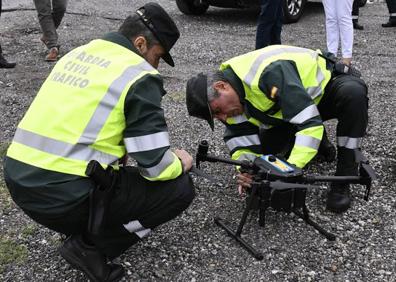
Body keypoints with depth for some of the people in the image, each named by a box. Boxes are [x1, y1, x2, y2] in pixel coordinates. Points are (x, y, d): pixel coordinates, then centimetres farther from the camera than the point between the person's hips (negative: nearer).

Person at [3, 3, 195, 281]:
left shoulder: (78, 54, 13)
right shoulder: (139, 76, -10)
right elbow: (156, 166, -13)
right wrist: (181, 163, 10)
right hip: (65, 196, -8)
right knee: (180, 188, 4)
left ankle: (85, 227, 19)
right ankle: (91, 247, 3)